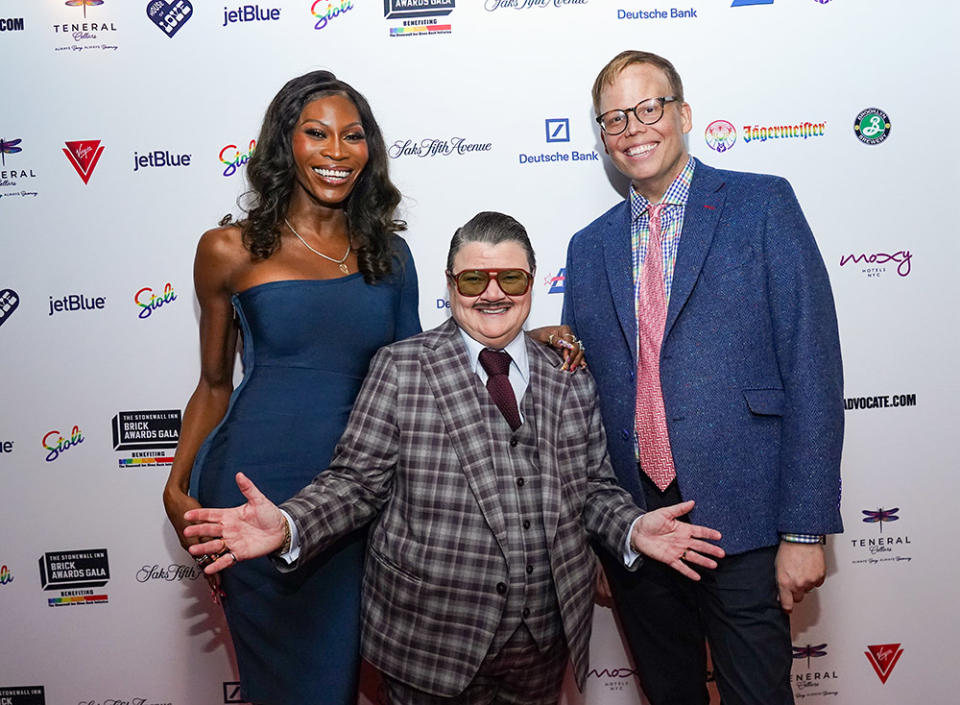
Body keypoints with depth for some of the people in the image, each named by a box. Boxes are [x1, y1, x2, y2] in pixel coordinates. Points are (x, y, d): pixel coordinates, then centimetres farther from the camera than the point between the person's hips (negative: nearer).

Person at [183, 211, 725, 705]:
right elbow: (358, 480, -6)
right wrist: (288, 527, -22)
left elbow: (594, 488, 9)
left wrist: (634, 529, -10)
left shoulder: (571, 382, 4)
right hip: (429, 636, -3)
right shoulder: (401, 368, -5)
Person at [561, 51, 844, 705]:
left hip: (742, 518, -4)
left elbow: (812, 369, -7)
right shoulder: (589, 246, 10)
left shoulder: (763, 204, -2)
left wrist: (805, 529, -11)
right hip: (629, 521, 4)